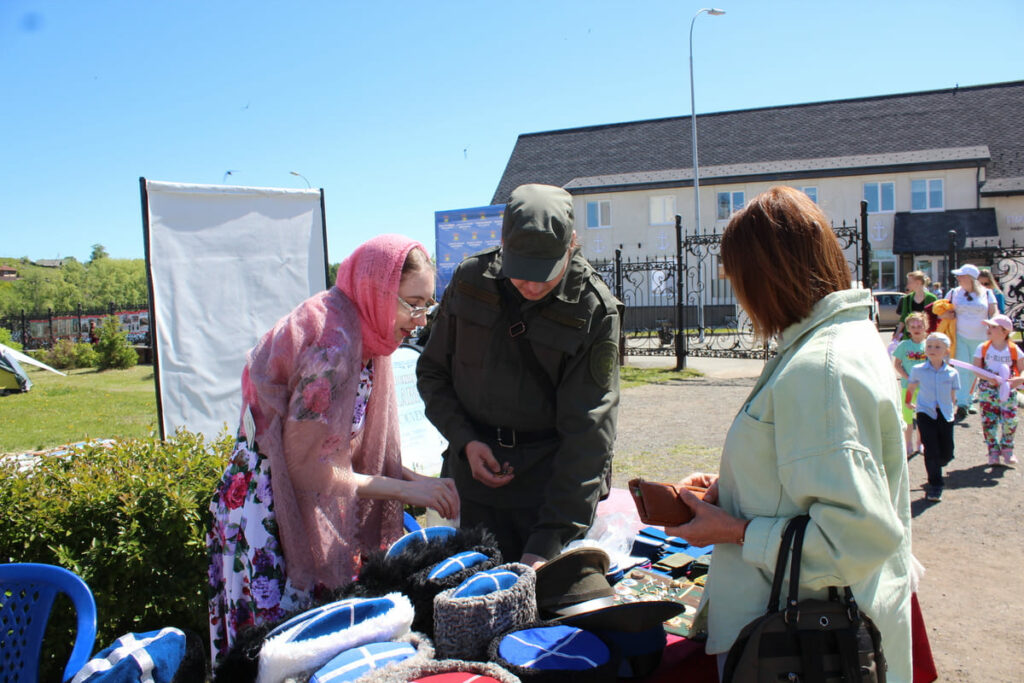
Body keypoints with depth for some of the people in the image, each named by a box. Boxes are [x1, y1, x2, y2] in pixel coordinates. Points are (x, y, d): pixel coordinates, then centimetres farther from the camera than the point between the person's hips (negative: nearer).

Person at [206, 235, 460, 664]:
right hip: (267, 515, -8)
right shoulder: (332, 342, -24)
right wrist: (405, 488, -16)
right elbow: (306, 466, -20)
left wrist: (416, 480, -5)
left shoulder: (363, 331, 3)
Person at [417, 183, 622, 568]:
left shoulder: (594, 311, -14)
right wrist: (464, 439, -8)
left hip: (557, 483, -2)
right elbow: (432, 371, 9)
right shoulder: (470, 280, -3)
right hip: (476, 478, 3)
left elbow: (588, 434, -18)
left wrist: (549, 540, -23)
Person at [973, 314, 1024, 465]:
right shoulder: (983, 348, -2)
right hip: (987, 391, 1)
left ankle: (1007, 450, 18)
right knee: (989, 420, 1)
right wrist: (989, 378, -18)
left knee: (1009, 421, -4)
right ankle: (993, 450, 16)